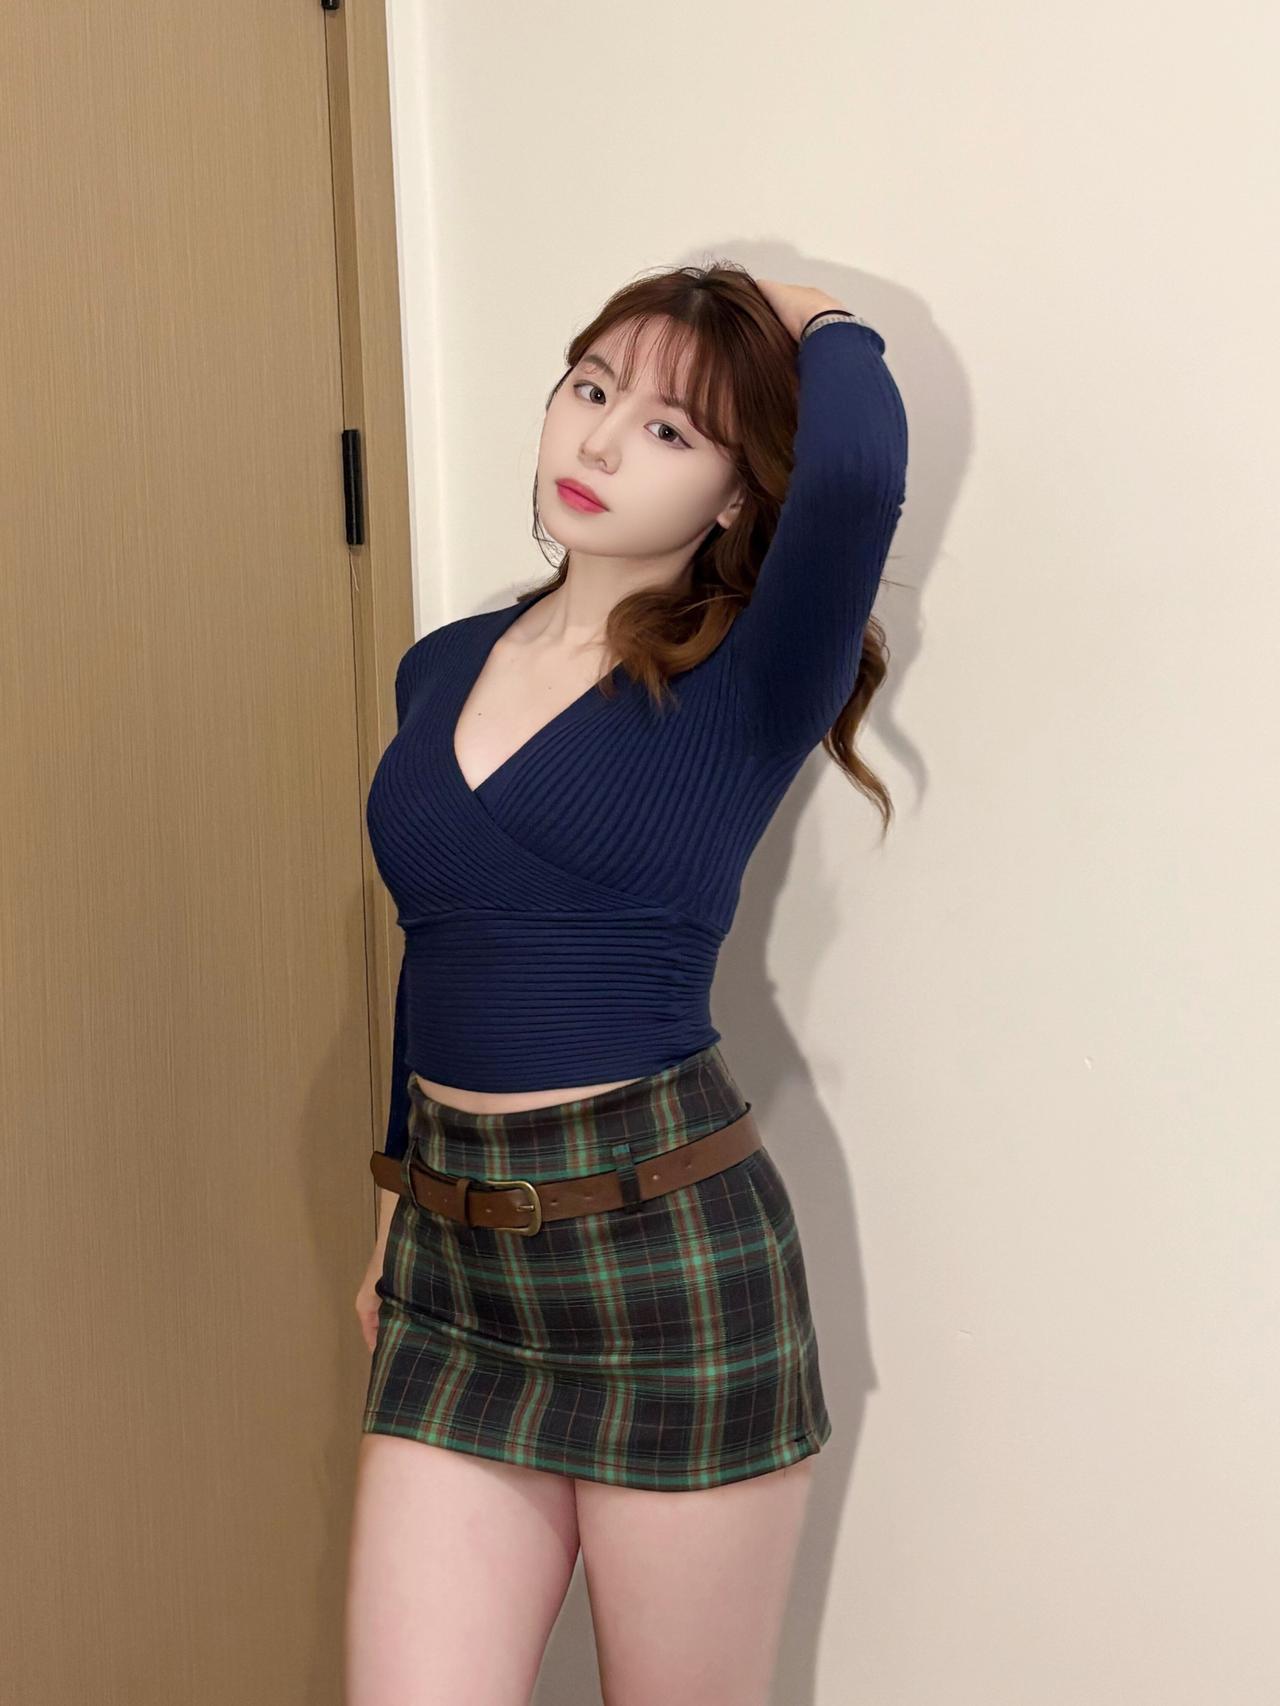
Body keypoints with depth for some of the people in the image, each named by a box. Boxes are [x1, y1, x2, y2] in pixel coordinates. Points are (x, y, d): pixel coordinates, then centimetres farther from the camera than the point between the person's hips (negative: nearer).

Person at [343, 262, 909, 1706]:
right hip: (453, 1269, 5)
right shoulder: (441, 669, 10)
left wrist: (818, 324, -7)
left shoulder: (741, 688, -7)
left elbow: (856, 465, -28)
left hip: (671, 1259, -4)